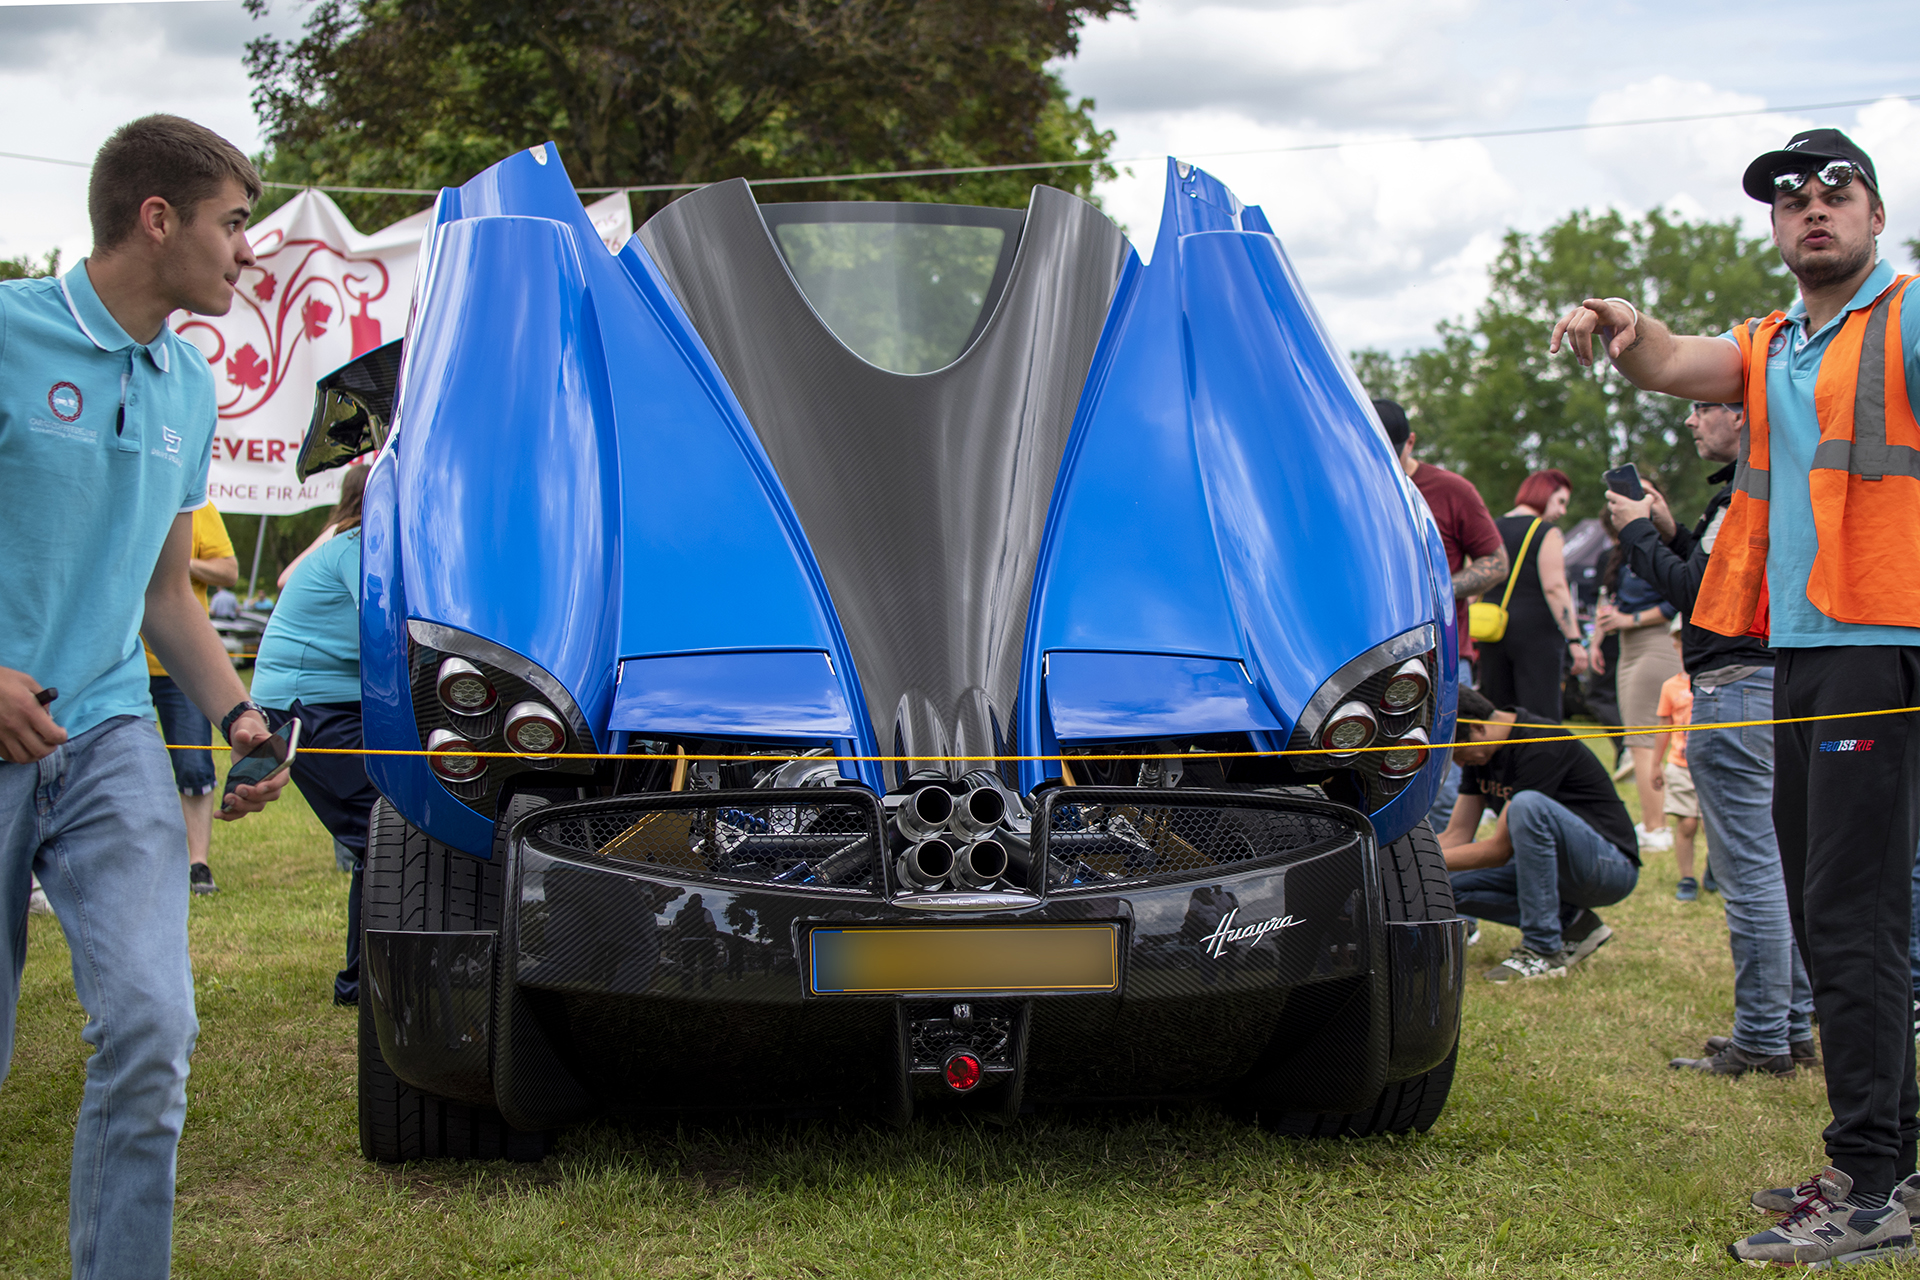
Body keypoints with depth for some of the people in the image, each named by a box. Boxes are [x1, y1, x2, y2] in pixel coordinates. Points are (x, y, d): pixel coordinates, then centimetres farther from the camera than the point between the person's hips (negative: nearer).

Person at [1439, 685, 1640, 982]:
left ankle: (1543, 951, -27)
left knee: (1528, 805, -35)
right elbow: (1457, 835, 3)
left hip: (1611, 866, -9)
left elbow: (1501, 849, -24)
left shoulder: (1541, 745, -23)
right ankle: (1570, 922, 2)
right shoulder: (1481, 752, 3)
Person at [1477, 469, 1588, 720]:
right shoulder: (1546, 533, -5)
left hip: (1492, 634, 6)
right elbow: (1554, 588, -14)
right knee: (1542, 719, -8)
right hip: (1536, 632, -6)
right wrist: (1575, 640, -14)